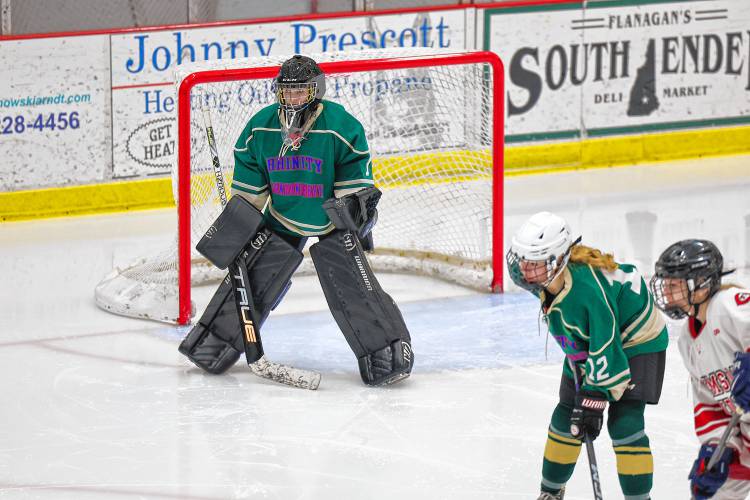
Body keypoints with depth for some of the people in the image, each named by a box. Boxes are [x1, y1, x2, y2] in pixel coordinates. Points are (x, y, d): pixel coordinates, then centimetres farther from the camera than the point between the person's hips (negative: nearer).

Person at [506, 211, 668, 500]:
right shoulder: (549, 277, -18)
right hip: (585, 343, 8)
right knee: (566, 415, 10)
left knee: (624, 420, -19)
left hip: (637, 341, -8)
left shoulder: (590, 289, -41)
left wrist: (594, 398, -36)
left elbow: (605, 348, -37)